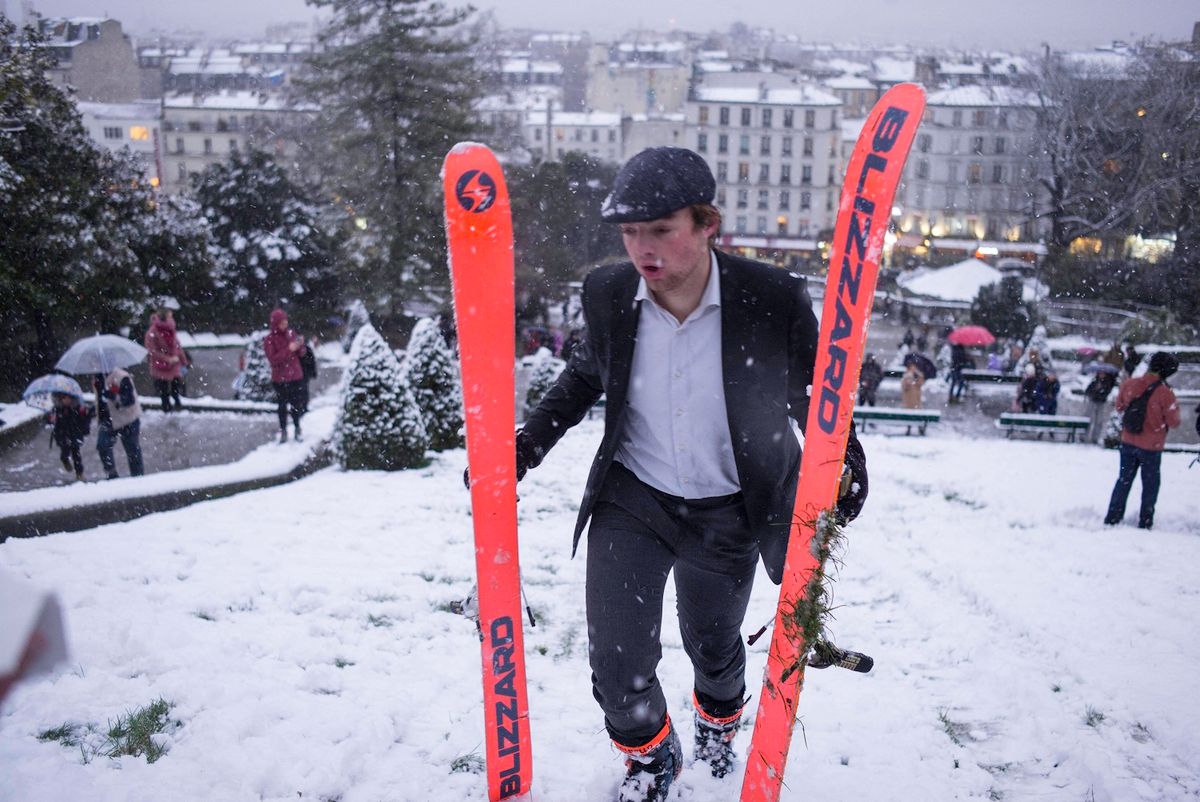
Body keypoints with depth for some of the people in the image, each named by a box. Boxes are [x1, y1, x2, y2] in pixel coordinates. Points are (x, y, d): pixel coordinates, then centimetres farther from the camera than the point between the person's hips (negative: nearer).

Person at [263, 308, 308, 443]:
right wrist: (288, 350, -24)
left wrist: (301, 345, -15)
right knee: (282, 406, 5)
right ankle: (283, 431, 17)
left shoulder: (291, 334, 3)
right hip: (280, 379, -3)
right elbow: (273, 359, -16)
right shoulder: (269, 340, -8)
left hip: (296, 376, 3)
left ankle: (297, 428, 22)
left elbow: (302, 353, 7)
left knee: (297, 404, 7)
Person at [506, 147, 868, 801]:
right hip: (631, 500, 1)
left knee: (713, 647, 22)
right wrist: (527, 443, -4)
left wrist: (842, 451, -25)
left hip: (727, 513, 0)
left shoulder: (774, 299, -22)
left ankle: (718, 724, 60)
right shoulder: (608, 293, -14)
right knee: (617, 664, -4)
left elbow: (810, 395, -5)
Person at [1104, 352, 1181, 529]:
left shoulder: (1129, 384, -7)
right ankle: (1145, 522, 18)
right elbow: (1173, 422, -12)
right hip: (1151, 447, -4)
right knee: (1150, 485, 12)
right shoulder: (1165, 393, -20)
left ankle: (1112, 519, 18)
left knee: (1123, 481, 16)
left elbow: (1119, 407, 8)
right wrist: (1174, 408, 5)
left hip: (1128, 442, 4)